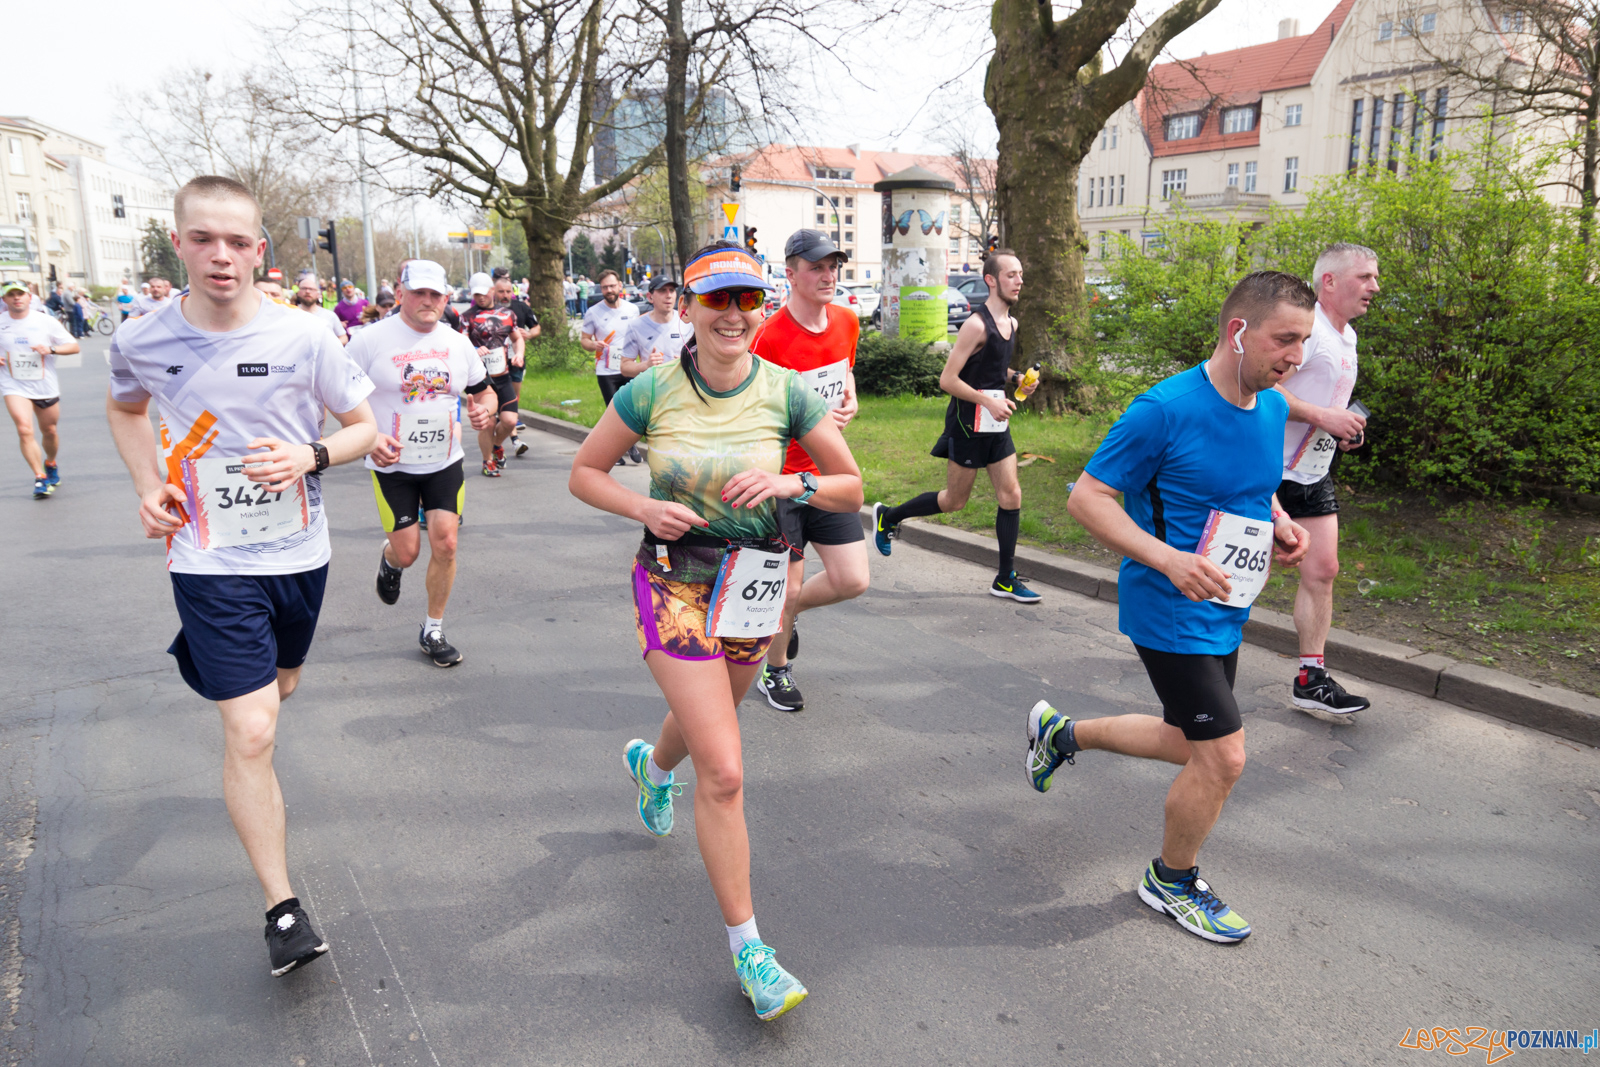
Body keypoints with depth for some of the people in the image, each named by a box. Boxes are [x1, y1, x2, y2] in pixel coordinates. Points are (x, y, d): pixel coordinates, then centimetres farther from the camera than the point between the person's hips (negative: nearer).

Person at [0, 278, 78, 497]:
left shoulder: (46, 321, -3)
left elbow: (74, 346, -2)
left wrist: (52, 349, -20)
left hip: (46, 387, 1)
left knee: (49, 432, 13)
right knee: (25, 429, -19)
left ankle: (50, 464, 42)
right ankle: (39, 477, -15)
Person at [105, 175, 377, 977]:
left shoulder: (304, 338, -12)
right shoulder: (142, 342, -8)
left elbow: (365, 427, -1)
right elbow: (125, 409, 14)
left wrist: (309, 456, -21)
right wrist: (149, 485, -2)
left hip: (298, 552, 2)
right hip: (211, 563, -2)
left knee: (278, 686, 26)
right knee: (250, 732, -10)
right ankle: (282, 909, 1)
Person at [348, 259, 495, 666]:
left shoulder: (457, 343, 4)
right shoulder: (370, 340, -9)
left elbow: (484, 391, 15)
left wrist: (485, 410, -9)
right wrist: (369, 437, -22)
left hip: (445, 463, 3)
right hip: (392, 465, -3)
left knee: (445, 545, -3)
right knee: (407, 552, -1)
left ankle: (433, 631, 15)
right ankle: (389, 559, 40)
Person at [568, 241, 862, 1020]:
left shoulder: (784, 392, -8)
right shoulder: (652, 391, -11)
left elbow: (852, 490, -2)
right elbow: (584, 472, 0)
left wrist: (792, 483, -21)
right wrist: (643, 507, -18)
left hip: (752, 588, 4)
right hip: (673, 585, -3)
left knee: (705, 723, 28)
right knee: (723, 773, -10)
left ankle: (650, 764, 67)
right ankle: (746, 947, 7)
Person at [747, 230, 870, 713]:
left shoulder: (847, 321, 2)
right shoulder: (770, 337, -18)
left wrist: (850, 399, 1)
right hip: (777, 477, -6)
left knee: (853, 581, 2)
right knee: (788, 586, 2)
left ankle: (783, 613, 32)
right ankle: (775, 669, 29)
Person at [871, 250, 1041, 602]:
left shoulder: (1011, 323, 11)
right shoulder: (976, 325, -16)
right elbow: (947, 379, -18)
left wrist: (1015, 377, 7)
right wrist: (988, 401, -23)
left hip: (997, 424, 8)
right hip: (968, 423, -8)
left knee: (1011, 496, 2)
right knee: (954, 500, 4)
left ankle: (1006, 579, 11)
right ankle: (887, 517, 26)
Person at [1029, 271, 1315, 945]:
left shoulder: (1272, 408, 3)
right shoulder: (1166, 409, -21)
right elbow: (1086, 497, -19)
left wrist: (1280, 524, 0)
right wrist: (1169, 559, -29)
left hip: (1222, 612, 9)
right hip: (1169, 610, -8)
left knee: (1191, 745, 20)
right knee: (1223, 756, -5)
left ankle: (1062, 733, 42)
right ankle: (1172, 881, 22)